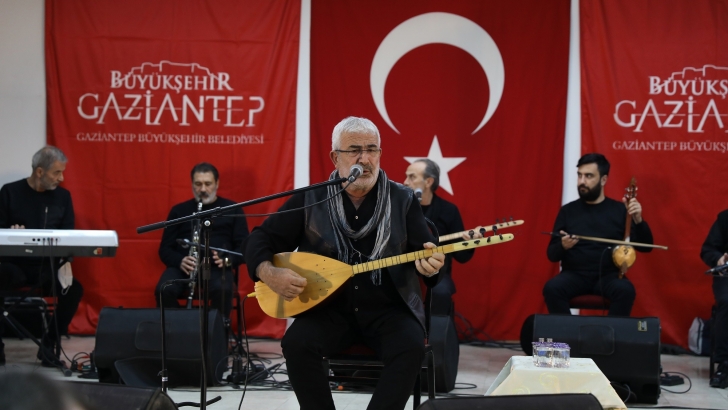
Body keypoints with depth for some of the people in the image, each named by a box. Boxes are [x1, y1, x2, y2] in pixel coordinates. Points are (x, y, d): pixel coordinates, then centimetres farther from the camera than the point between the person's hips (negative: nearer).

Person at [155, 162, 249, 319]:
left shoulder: (232, 209, 13)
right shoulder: (179, 210, 17)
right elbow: (165, 249, 13)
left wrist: (227, 260, -14)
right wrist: (180, 261, -11)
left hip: (216, 267, -1)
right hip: (183, 266, 2)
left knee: (222, 290, -37)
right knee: (164, 290, -31)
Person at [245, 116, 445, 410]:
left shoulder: (403, 200, 3)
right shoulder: (310, 199, 2)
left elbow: (427, 251, 1)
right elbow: (260, 239, 6)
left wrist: (430, 263, -25)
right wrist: (269, 274, -15)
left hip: (388, 308, 0)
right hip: (328, 307, 0)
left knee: (412, 346, -30)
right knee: (297, 342, -28)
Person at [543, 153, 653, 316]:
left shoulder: (619, 210, 6)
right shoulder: (568, 211, 8)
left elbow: (645, 247, 1)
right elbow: (551, 254, 7)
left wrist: (637, 219, -16)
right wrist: (563, 246, -17)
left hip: (608, 275, -1)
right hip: (575, 275, 1)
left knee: (625, 290, -33)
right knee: (552, 288, -30)